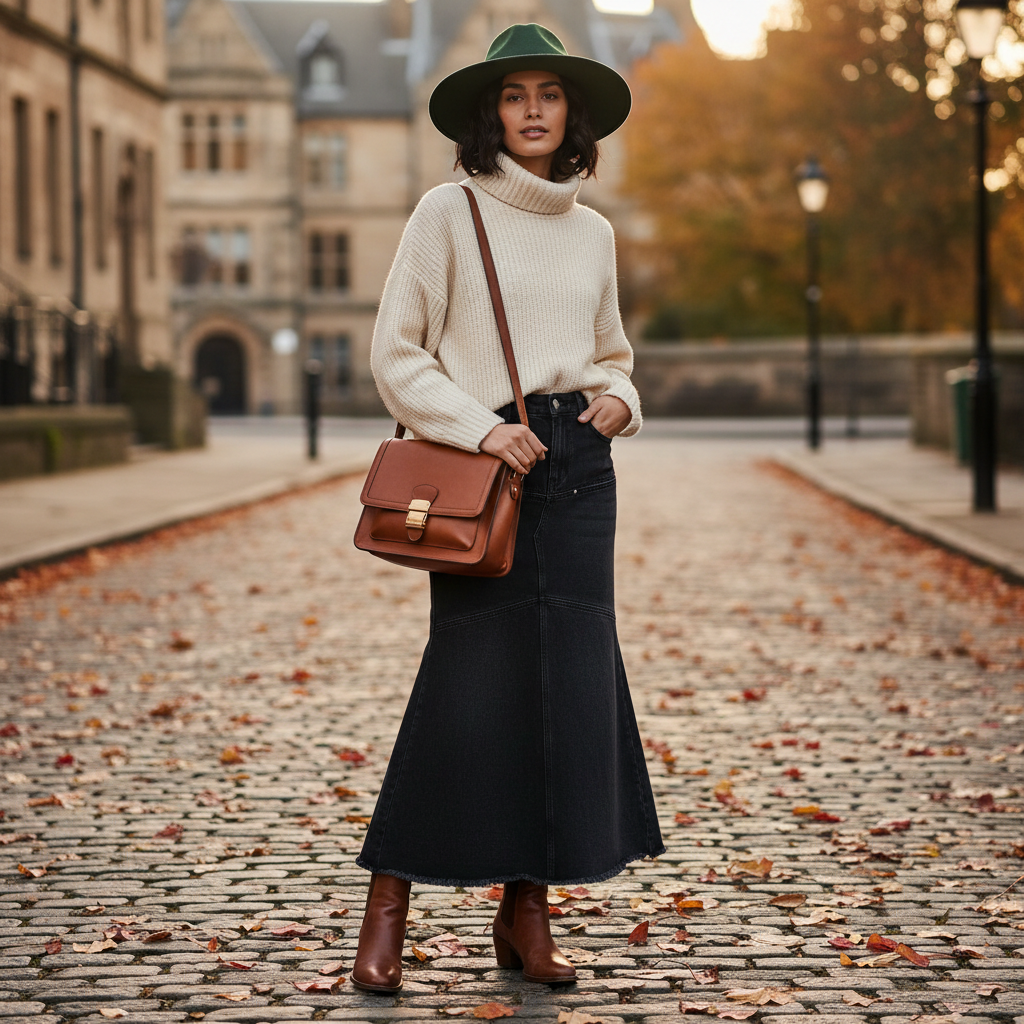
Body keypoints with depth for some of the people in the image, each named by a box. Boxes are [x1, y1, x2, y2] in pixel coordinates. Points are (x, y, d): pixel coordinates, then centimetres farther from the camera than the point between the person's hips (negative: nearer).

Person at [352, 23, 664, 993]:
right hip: (484, 463, -5)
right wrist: (480, 427, -14)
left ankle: (527, 912, 11)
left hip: (578, 466, 5)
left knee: (571, 680, 2)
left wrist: (617, 400, 3)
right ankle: (388, 902, 2)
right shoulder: (449, 212, -1)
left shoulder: (592, 231, 14)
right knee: (472, 678, -10)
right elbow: (396, 352, -3)